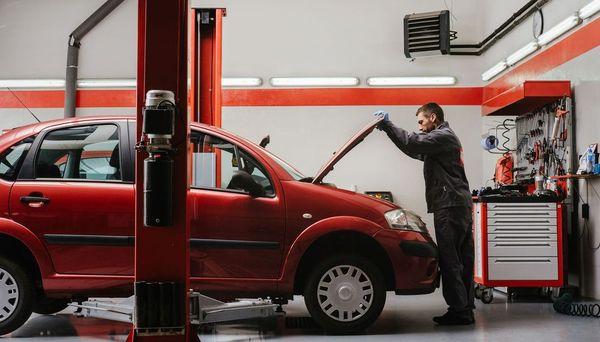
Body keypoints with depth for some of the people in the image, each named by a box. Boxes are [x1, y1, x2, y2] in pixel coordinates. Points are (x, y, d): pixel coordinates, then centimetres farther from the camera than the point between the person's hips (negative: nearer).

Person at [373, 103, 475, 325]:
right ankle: (466, 308, 12)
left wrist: (388, 125, -11)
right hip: (460, 206, 10)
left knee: (449, 259, -10)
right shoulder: (442, 139, 27)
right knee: (461, 259, 9)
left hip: (450, 206, -10)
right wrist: (388, 128, 23)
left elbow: (413, 143, -19)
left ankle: (459, 310, -9)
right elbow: (414, 150, 30)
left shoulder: (444, 136, -5)